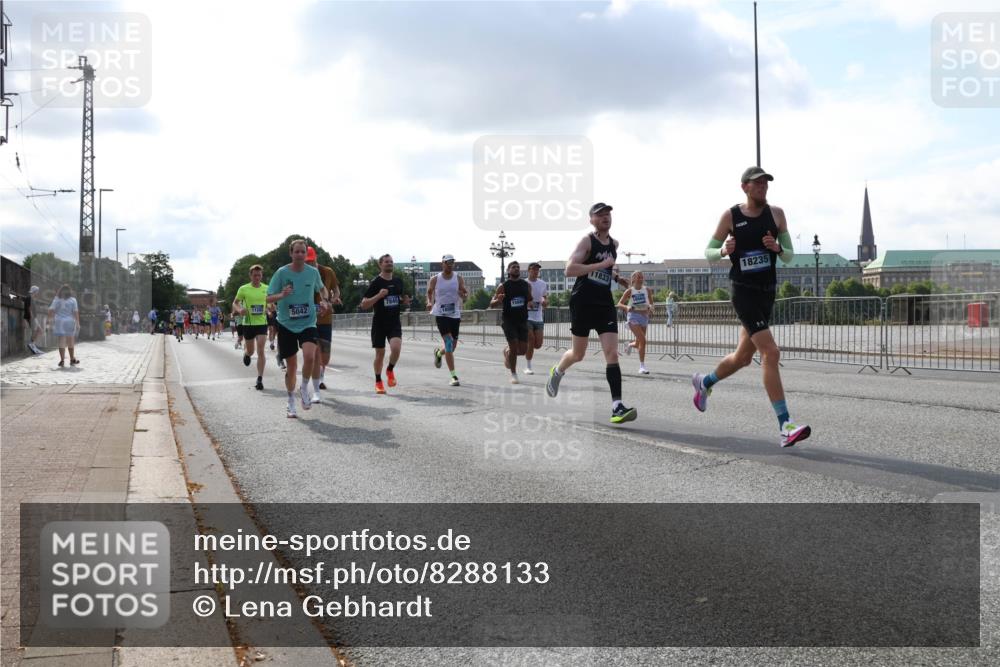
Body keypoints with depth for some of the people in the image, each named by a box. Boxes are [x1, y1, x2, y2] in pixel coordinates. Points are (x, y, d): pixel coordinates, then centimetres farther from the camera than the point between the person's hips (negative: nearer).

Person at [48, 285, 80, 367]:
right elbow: (76, 312, -9)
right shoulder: (72, 300, -4)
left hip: (59, 322, 1)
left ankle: (62, 360, -3)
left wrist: (51, 320, 5)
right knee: (70, 342, 12)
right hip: (69, 323, -1)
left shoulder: (56, 299, 2)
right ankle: (72, 359, 23)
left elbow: (51, 311, -4)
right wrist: (78, 323, -6)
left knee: (61, 341, 3)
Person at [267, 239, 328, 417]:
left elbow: (321, 288, 20)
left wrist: (324, 301, 0)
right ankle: (291, 402, 24)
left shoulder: (313, 272, -1)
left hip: (308, 323, 1)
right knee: (291, 365, 5)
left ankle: (304, 389, 3)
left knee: (309, 356, -24)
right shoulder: (282, 272, -7)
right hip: (286, 324, -1)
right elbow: (269, 298, -6)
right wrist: (282, 295, -26)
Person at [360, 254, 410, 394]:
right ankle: (378, 382, 23)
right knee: (380, 353, 4)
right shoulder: (375, 282, -8)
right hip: (379, 323, -3)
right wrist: (379, 296, -24)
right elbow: (363, 305, -11)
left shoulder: (398, 282, 8)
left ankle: (390, 370, 10)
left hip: (394, 322, 3)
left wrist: (405, 301, 0)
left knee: (396, 348, -19)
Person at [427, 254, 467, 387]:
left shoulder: (459, 279, 1)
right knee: (449, 343, -16)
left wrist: (463, 295, -25)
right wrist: (429, 302, -6)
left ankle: (438, 353, 48)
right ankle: (453, 376, -14)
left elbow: (466, 295, -2)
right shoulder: (435, 279, -1)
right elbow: (429, 292, 13)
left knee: (452, 346, 11)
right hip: (440, 314, -3)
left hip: (455, 315, 3)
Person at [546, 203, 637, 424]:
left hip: (605, 304, 5)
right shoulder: (586, 241, -9)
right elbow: (570, 270, -22)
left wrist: (616, 277, 13)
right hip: (582, 303, -5)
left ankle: (617, 406, -17)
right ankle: (557, 371, 42)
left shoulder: (614, 244, 12)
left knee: (612, 353, -10)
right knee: (578, 354, 8)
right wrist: (601, 265, -24)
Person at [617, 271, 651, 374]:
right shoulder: (630, 291, -3)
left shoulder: (646, 290, 6)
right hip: (634, 316, -4)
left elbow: (651, 303, 11)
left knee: (639, 343, 10)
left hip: (644, 317, 4)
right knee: (642, 340, -20)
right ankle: (642, 366, -14)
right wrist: (627, 307, -23)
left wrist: (650, 307, -13)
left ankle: (630, 345, 48)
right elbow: (619, 304, -2)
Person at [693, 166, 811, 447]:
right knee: (771, 352, -19)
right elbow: (709, 253, 4)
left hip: (767, 292, 6)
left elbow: (789, 257, 9)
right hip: (743, 292, -6)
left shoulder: (776, 214, 5)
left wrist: (778, 248, -14)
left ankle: (704, 382, 47)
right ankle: (785, 426, -20)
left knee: (743, 357, 17)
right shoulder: (730, 216, -4)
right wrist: (724, 250, -18)